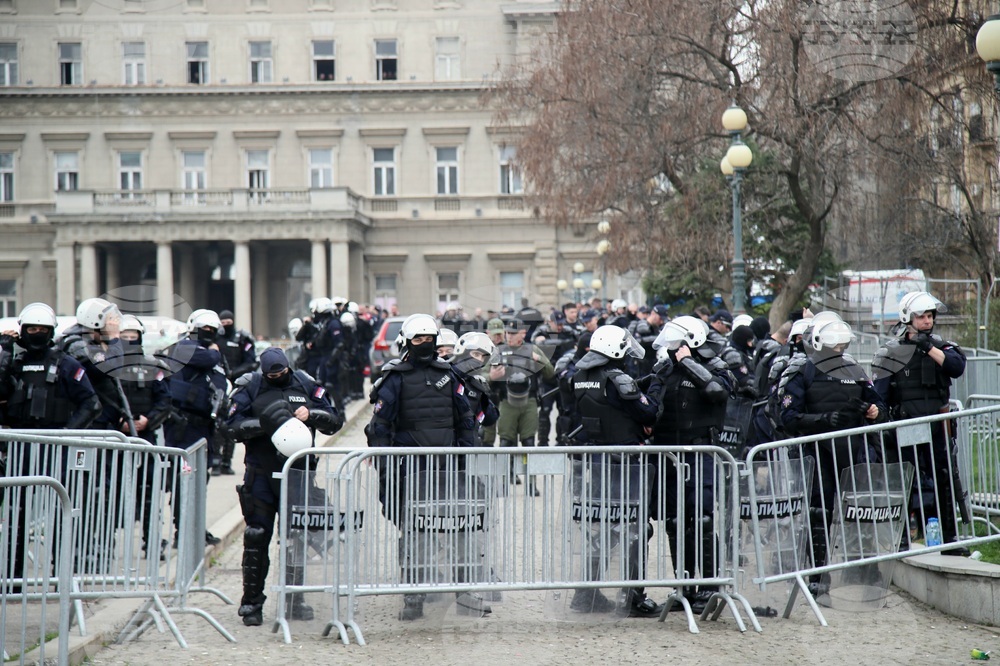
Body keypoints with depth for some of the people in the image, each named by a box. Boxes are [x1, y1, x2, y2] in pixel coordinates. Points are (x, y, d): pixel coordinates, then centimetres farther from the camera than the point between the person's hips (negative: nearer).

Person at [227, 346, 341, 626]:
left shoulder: (306, 385, 8)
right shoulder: (250, 387, 2)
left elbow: (335, 421, 8)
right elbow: (233, 425, -5)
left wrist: (310, 414, -11)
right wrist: (264, 423, -19)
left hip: (297, 473, 2)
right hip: (260, 474, -2)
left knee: (296, 536, 6)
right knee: (256, 537, -1)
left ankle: (294, 600, 16)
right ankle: (251, 603, 7)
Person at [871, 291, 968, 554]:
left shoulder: (940, 345, 10)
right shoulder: (890, 353, 0)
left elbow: (957, 367, -9)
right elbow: (878, 395, -1)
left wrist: (929, 348, -16)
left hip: (938, 427, 4)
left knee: (945, 481, 7)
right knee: (911, 483, -3)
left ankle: (948, 537, 16)